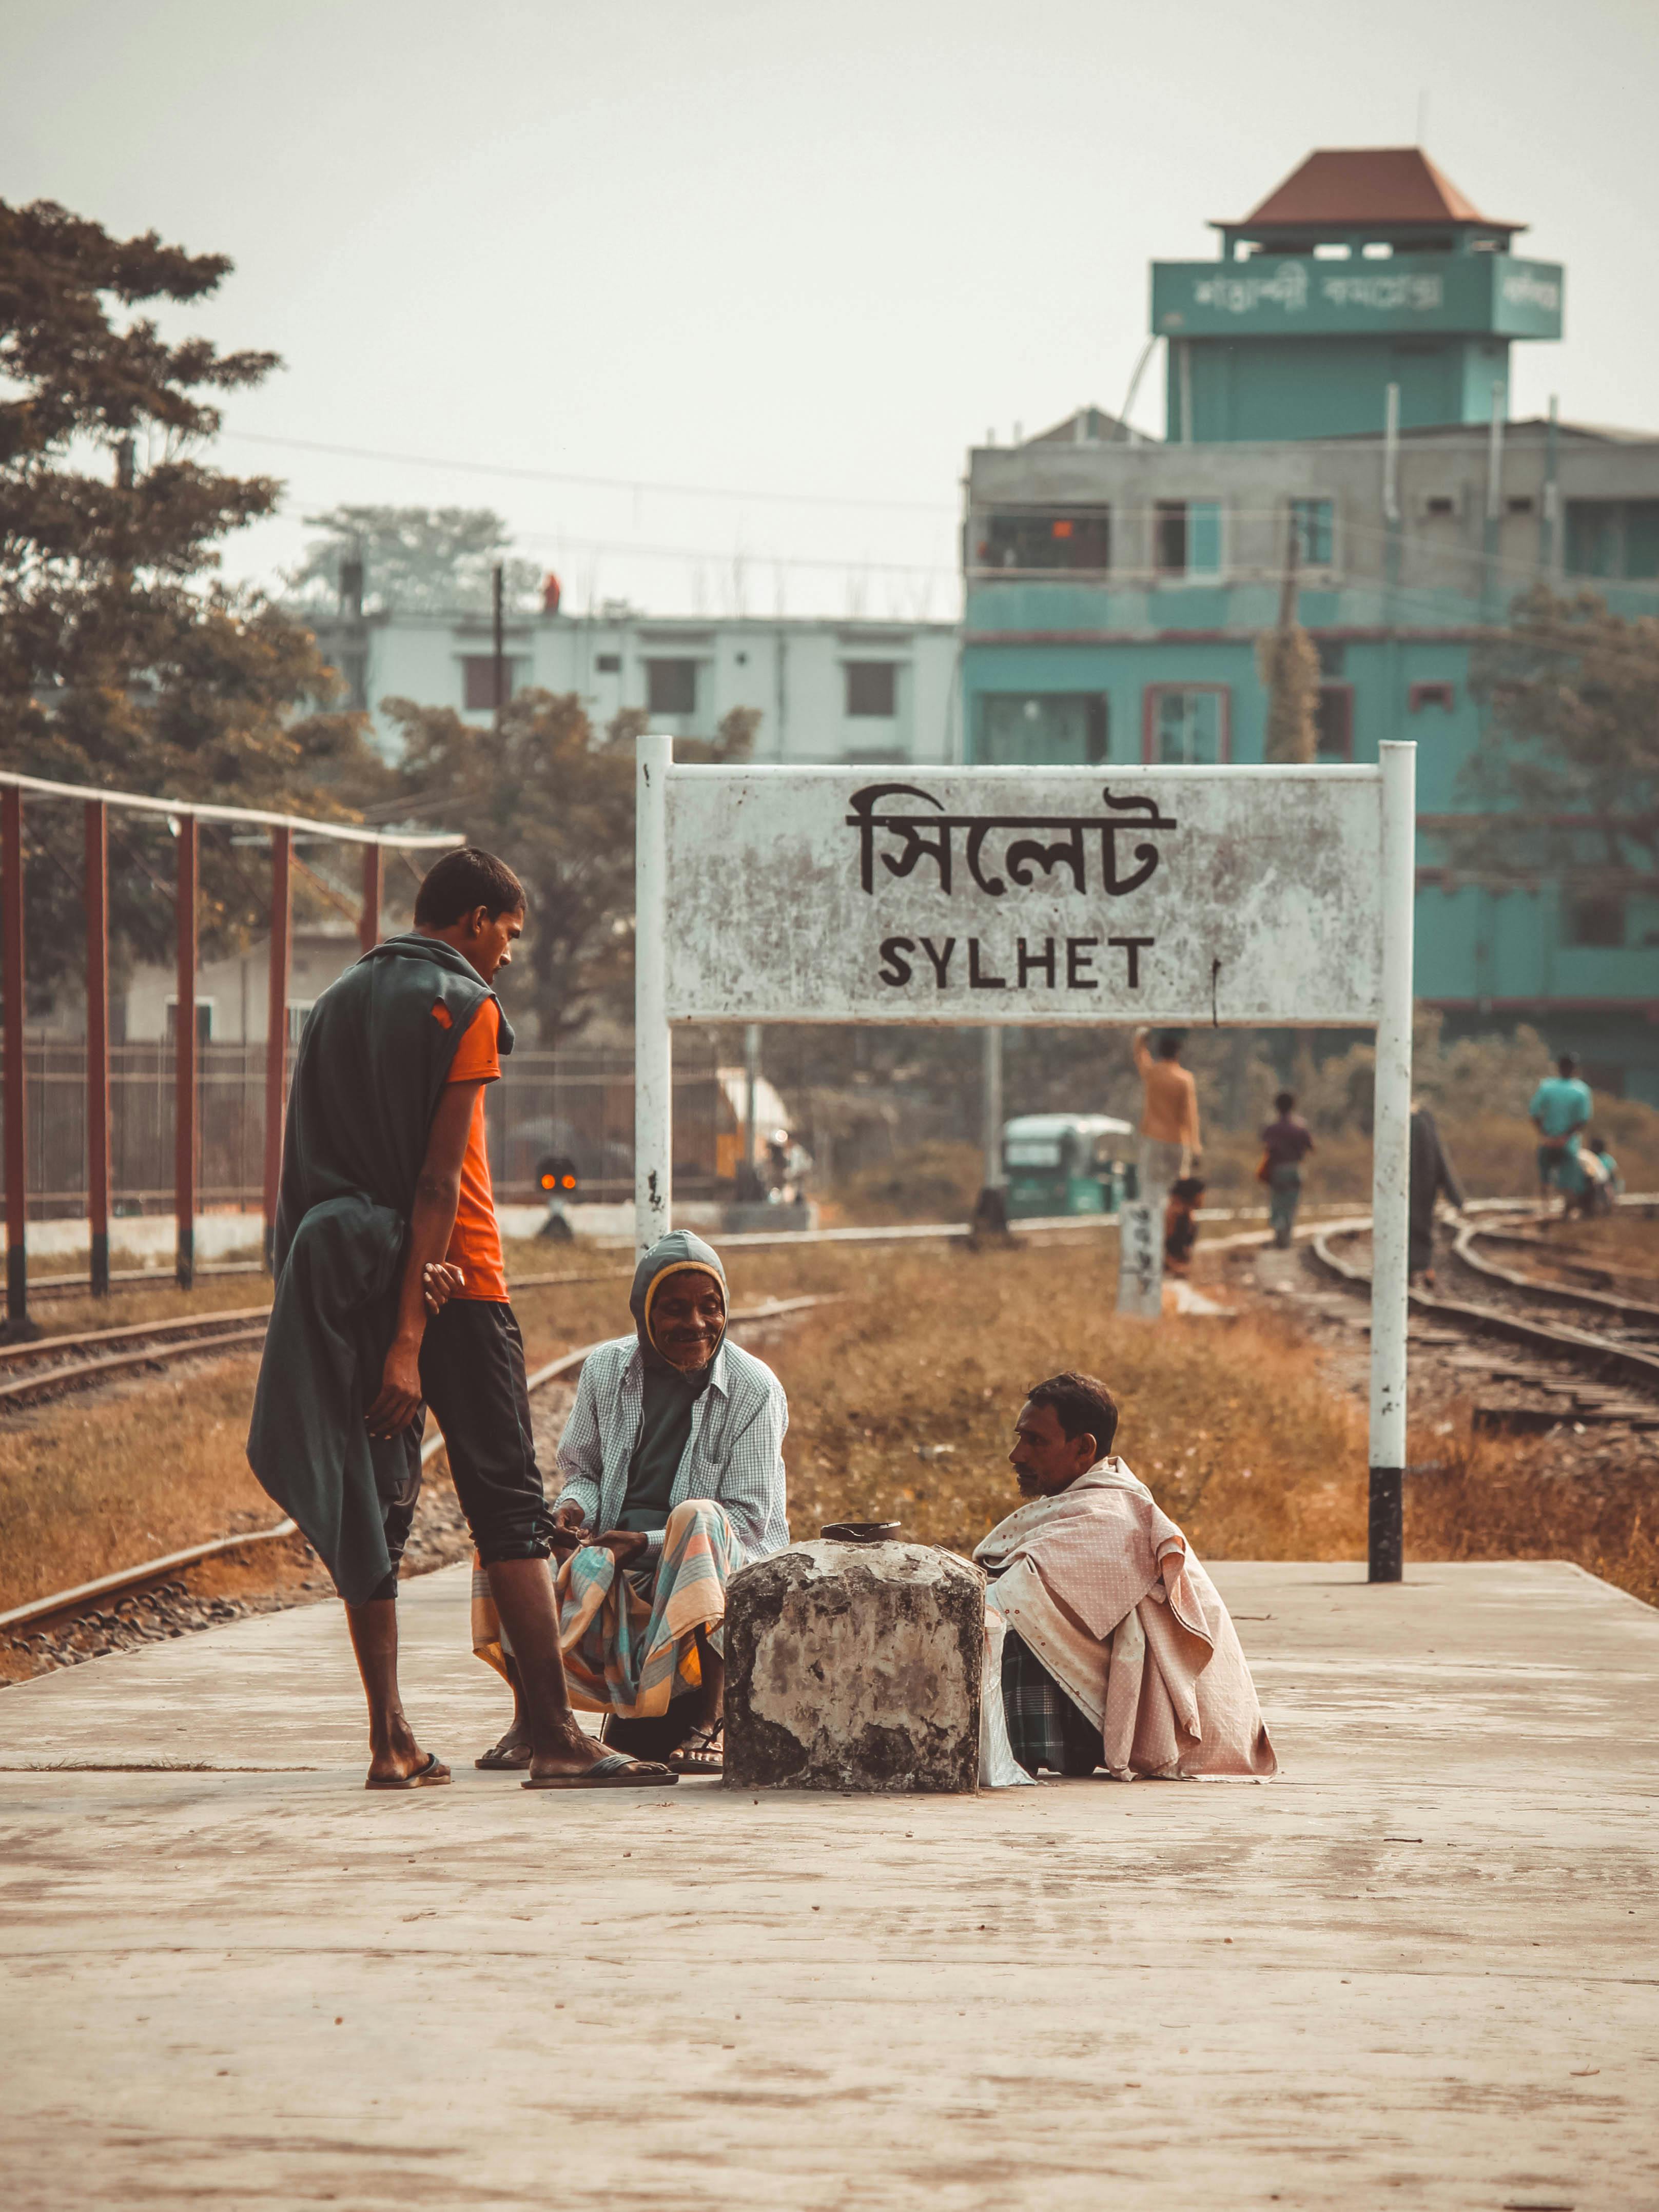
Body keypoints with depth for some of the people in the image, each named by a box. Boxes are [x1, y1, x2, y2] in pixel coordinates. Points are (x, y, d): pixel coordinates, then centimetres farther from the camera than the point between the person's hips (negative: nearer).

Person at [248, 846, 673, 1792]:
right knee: (511, 1506, -5)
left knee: (374, 1509, 6)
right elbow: (440, 1179, -14)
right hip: (455, 1287, -6)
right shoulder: (464, 1007, -7)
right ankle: (557, 1738, -10)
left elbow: (314, 1162, 10)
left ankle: (391, 1742, 4)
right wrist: (411, 1334, -17)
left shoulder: (336, 1005, 15)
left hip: (351, 1281, 6)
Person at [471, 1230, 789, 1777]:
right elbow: (581, 1471, 16)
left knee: (697, 1519, -37)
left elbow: (747, 1520, -9)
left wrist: (646, 1543, -21)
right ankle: (530, 1716, -10)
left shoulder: (754, 1390, -6)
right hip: (609, 1569, 3)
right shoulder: (606, 1369, 5)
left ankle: (704, 1723, -31)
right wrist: (574, 1509, -10)